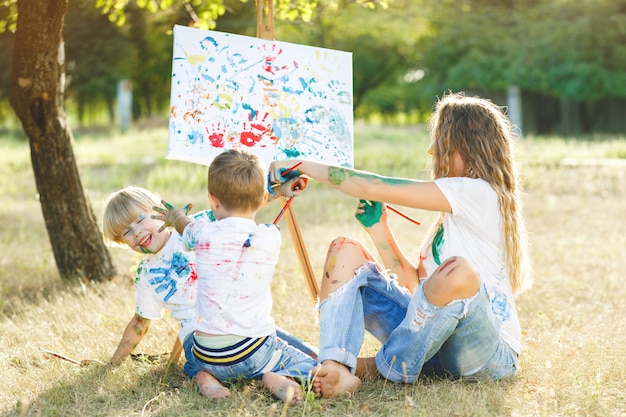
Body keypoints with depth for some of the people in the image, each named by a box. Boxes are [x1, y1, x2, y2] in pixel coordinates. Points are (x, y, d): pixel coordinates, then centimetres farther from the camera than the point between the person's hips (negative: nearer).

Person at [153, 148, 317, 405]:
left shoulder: (203, 235, -8)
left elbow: (184, 224, 18)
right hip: (254, 352, -3)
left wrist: (174, 216, 45)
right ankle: (278, 379, -13)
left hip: (206, 356, 4)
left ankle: (207, 377, 10)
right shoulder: (272, 238, -5)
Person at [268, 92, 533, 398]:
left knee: (458, 271, -41)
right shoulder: (455, 210, 19)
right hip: (434, 339, 8)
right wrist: (377, 226, 6)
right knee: (345, 251, -1)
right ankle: (337, 369, -27)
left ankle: (383, 369, -14)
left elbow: (374, 189, -14)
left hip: (490, 355, -8)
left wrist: (303, 165, -5)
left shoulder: (479, 192, -10)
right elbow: (414, 282, 15)